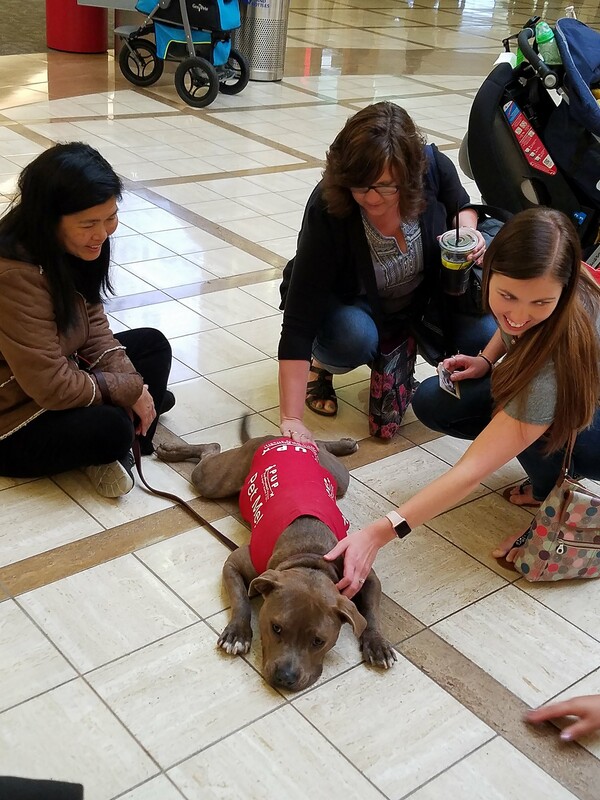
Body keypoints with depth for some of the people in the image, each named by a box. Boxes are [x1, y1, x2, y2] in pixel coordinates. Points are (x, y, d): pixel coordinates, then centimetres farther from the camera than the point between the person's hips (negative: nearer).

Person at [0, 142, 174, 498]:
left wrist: (133, 385, -12)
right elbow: (53, 388, -29)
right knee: (110, 427, -30)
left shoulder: (73, 248, -7)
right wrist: (128, 389, -16)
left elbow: (93, 323, 2)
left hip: (64, 373, 9)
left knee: (153, 344, 5)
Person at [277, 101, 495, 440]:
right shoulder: (327, 210, -34)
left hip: (421, 296, 4)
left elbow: (461, 207, 3)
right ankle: (322, 364, -1)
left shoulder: (433, 166, -24)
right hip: (350, 305, -3)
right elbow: (299, 323, -35)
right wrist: (291, 421, -42)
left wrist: (468, 233, -22)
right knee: (354, 337, -37)